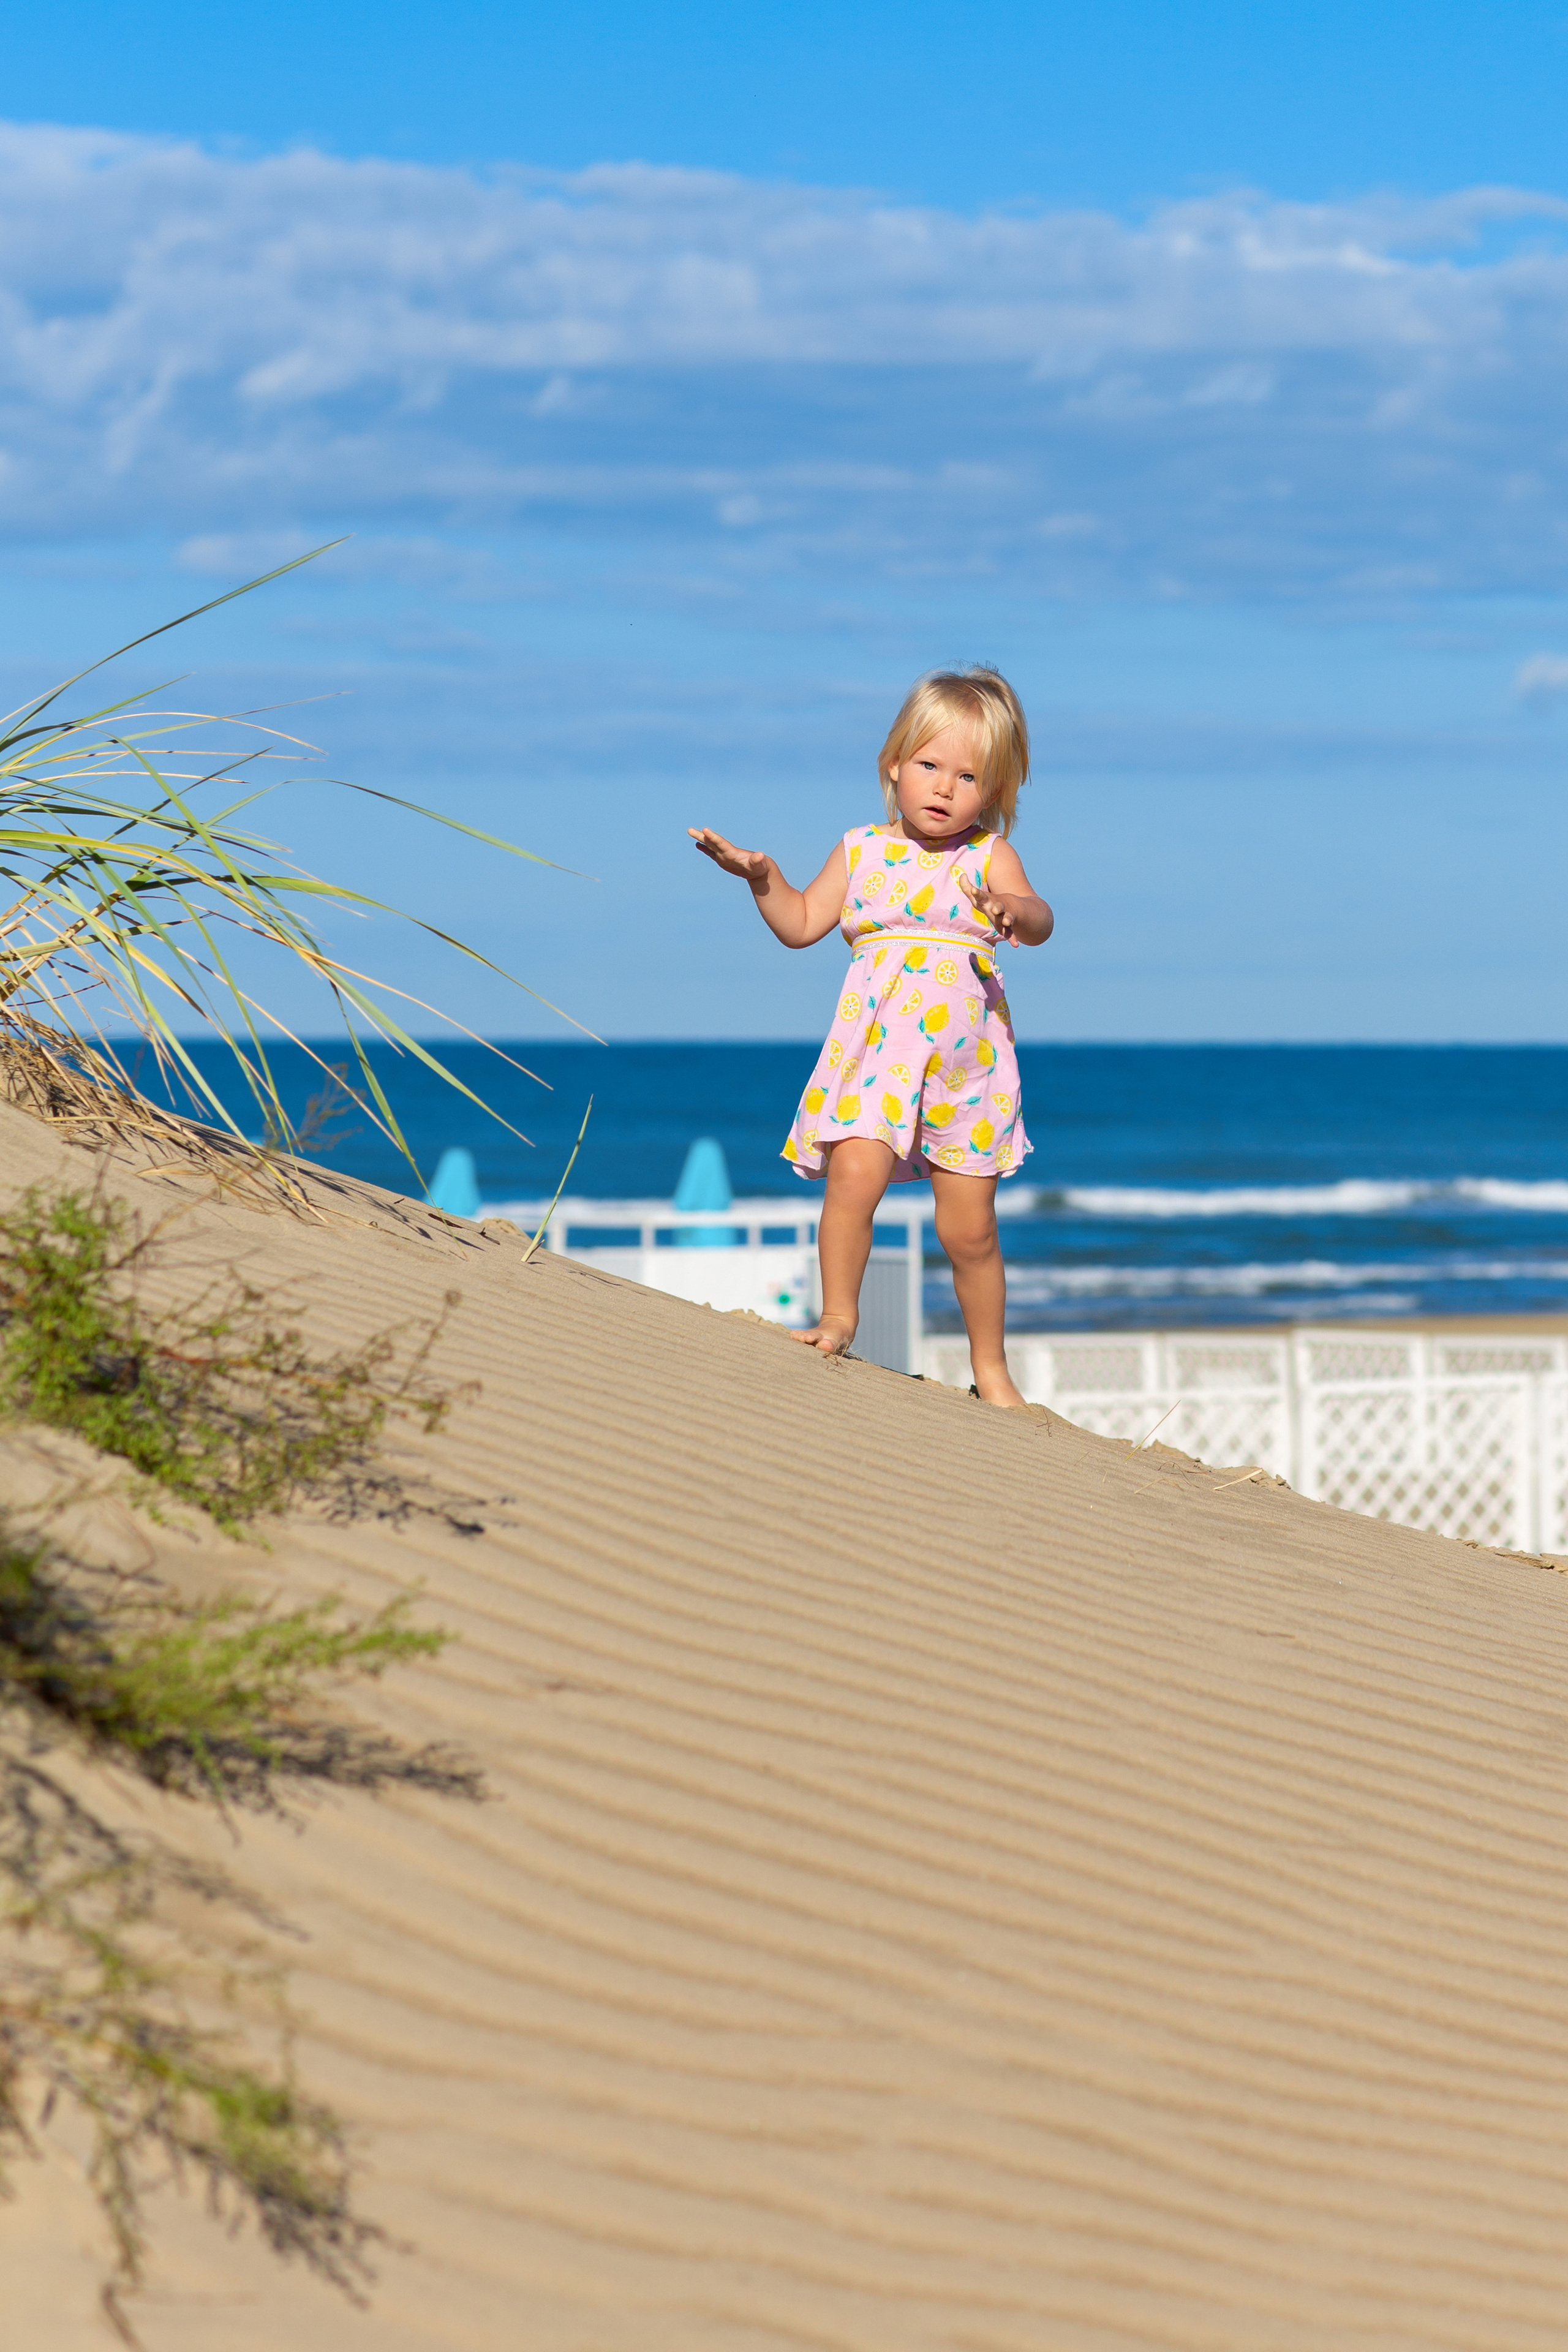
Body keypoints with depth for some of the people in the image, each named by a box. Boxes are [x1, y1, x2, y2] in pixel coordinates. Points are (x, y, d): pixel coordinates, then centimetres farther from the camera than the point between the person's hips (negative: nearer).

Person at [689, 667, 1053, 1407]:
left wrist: (1015, 910, -39)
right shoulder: (862, 851, 7)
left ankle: (990, 1367, 23)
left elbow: (1039, 922, -16)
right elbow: (801, 925, 13)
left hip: (967, 1063, 0)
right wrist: (760, 877, -3)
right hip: (876, 1049, 0)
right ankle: (837, 1316, -4)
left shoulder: (987, 857, 1)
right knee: (854, 1174, -24)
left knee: (969, 1229, 6)